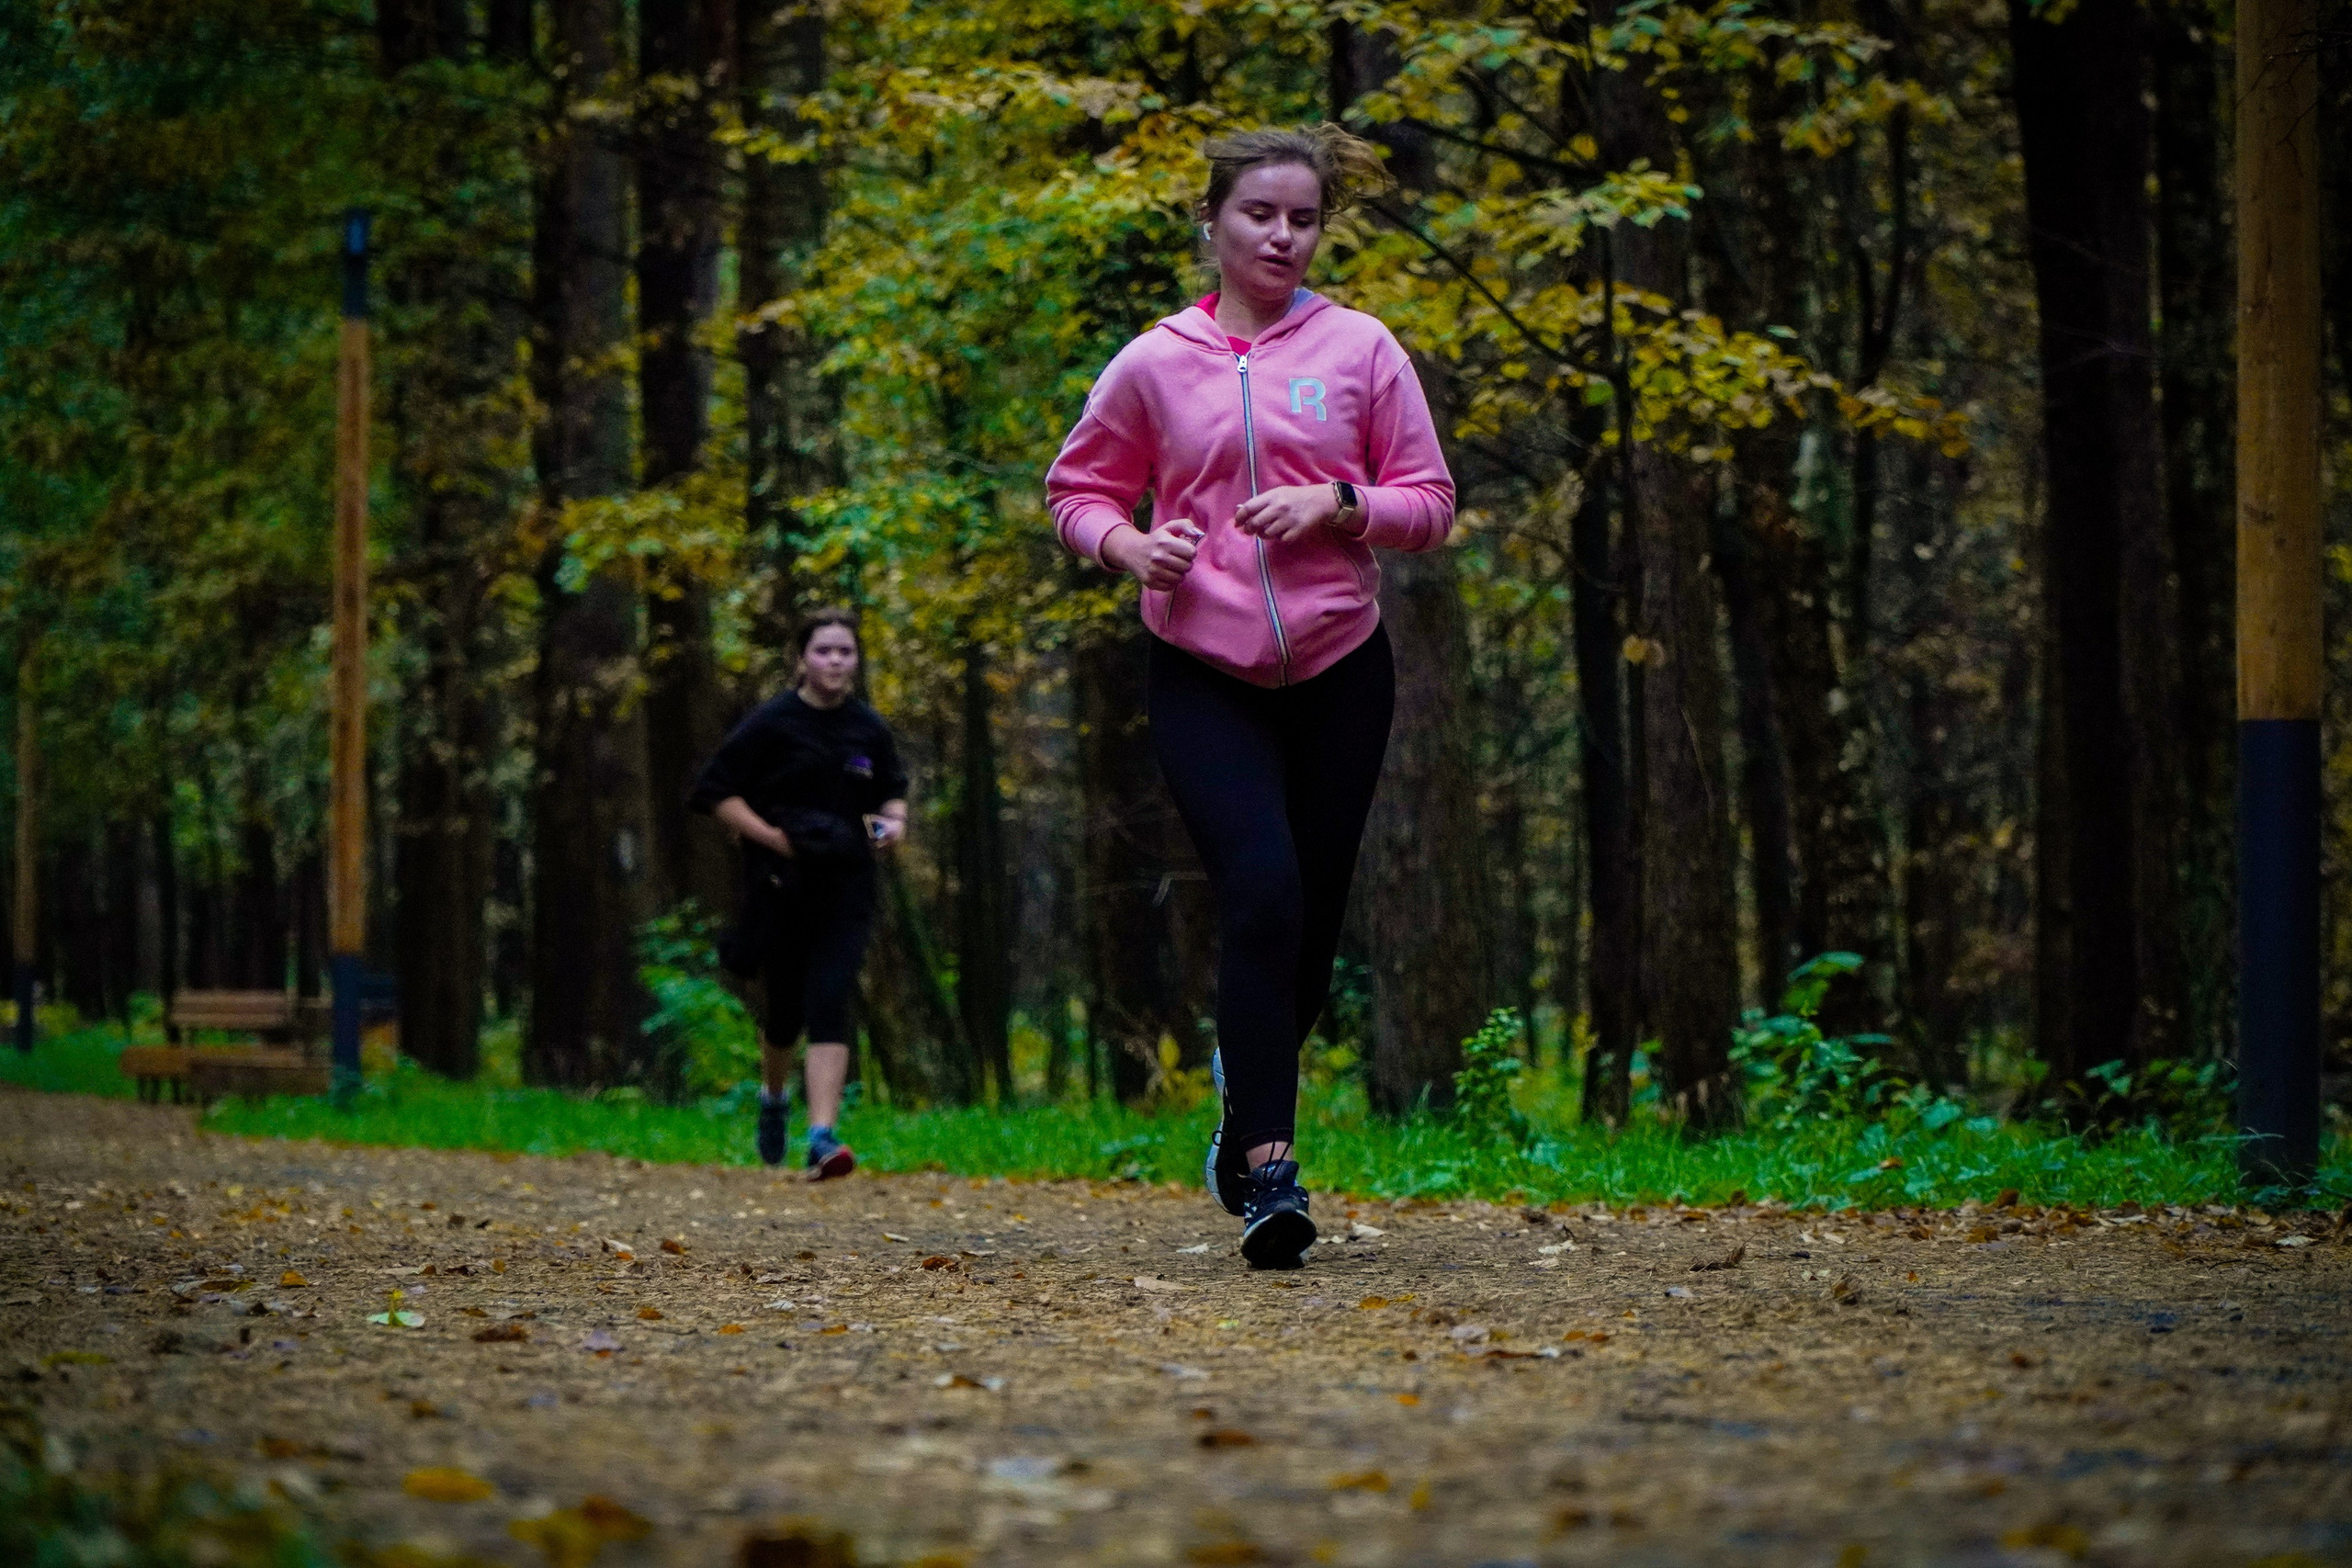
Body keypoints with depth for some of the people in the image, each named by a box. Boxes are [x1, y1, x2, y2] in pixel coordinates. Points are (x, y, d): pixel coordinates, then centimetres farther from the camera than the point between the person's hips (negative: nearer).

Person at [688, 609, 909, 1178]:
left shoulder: (870, 730, 5)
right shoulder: (772, 723, -6)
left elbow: (893, 789, 22)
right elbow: (715, 791, -5)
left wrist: (894, 821, 0)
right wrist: (772, 836, -15)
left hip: (846, 888, 1)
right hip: (782, 886, -1)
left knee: (829, 1003, -13)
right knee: (786, 1007, 10)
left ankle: (822, 1138, -21)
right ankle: (774, 1095, 43)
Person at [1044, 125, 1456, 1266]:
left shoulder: (1360, 350, 3)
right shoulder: (1155, 364, 3)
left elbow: (1429, 505, 5)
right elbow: (1080, 489, 13)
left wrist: (1338, 503, -14)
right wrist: (1128, 546, -9)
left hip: (1339, 670, 2)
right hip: (1202, 675, -2)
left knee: (1313, 915, 7)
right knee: (1262, 892, -18)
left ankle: (1248, 1074, 37)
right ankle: (1268, 1169, -17)